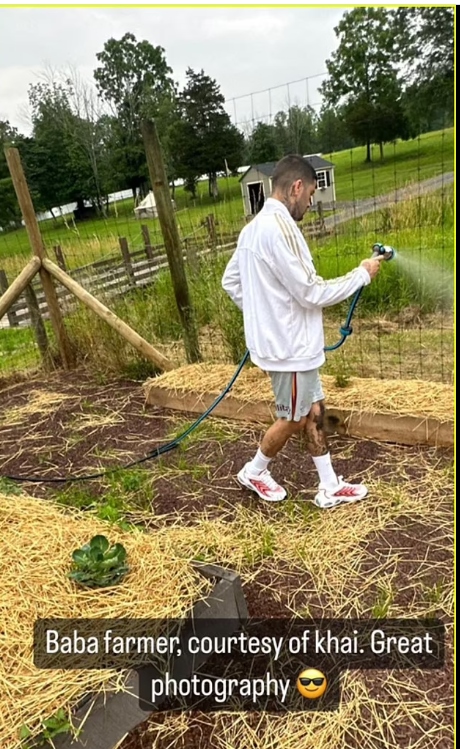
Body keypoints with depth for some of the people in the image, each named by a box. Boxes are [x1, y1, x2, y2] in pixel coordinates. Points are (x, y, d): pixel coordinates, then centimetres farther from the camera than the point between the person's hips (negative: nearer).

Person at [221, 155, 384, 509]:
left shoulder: (254, 227, 9)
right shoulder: (279, 227, -22)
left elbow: (230, 281, 16)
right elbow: (311, 292, -22)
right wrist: (362, 274, -10)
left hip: (288, 340, 10)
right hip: (290, 344, -10)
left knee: (315, 410, 16)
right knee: (294, 419, 9)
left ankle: (330, 487, 27)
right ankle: (254, 472, 31)